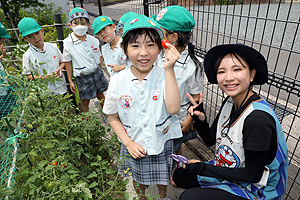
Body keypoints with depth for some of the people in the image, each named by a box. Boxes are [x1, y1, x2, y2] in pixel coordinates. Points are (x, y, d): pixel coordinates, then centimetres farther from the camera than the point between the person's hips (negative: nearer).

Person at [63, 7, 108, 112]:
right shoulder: (68, 43, -10)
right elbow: (68, 63, -4)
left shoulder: (93, 40, -2)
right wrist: (70, 81, -2)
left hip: (96, 72, 3)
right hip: (82, 77, -3)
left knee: (100, 96, 19)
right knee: (85, 101, 10)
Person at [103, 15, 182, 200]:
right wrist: (129, 143, -15)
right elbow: (113, 118, -5)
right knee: (138, 181, 26)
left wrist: (169, 69, -35)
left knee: (163, 180, 26)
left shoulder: (164, 76, -18)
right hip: (134, 146, 1)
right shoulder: (117, 81, -15)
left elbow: (173, 108, -33)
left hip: (162, 143, 0)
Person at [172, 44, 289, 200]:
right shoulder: (230, 102, -8)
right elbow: (211, 140, 0)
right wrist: (200, 119, -20)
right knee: (179, 176, 9)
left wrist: (202, 168, -21)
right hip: (227, 169, 7)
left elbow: (253, 175, -24)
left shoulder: (258, 118, -32)